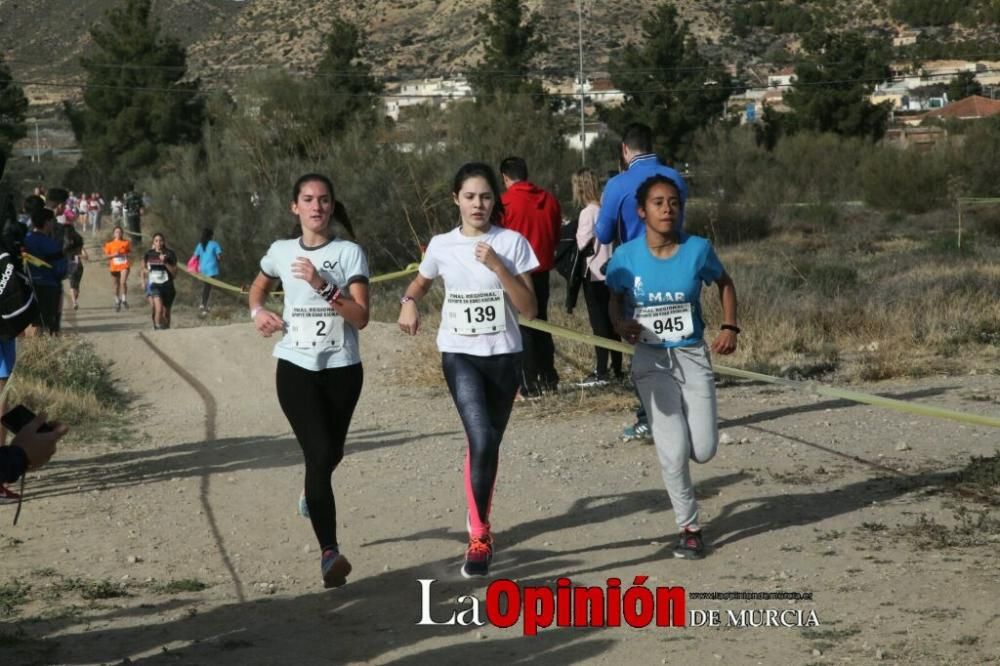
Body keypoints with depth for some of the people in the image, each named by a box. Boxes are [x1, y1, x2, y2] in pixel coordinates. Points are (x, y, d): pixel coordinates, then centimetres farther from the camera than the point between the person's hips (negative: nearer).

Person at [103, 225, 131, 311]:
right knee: (116, 286, 9)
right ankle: (117, 302, 29)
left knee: (123, 282, -23)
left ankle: (124, 299, -6)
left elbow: (130, 252, 12)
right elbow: (106, 255, 4)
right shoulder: (109, 244, 4)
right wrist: (113, 255, -13)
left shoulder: (126, 242, 4)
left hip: (124, 266, -1)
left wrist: (125, 254, -9)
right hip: (114, 267, 1)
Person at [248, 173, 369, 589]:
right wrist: (257, 311, 1)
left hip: (342, 369, 1)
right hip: (296, 367, -1)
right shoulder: (281, 252, 2)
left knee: (331, 453, 17)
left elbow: (361, 317, -13)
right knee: (320, 454, -17)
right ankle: (329, 553, -19)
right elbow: (259, 288, 23)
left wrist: (323, 285, -24)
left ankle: (312, 491, 55)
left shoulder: (350, 253, -6)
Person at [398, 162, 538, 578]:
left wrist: (498, 266, -20)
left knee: (488, 445, 13)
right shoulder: (442, 246, 0)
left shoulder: (512, 243, -5)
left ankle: (478, 522, 34)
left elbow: (529, 309, -9)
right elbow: (420, 283, 20)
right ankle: (480, 535, -14)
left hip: (503, 356, 1)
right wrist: (408, 303, -2)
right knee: (482, 441, -21)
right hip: (460, 355, -1)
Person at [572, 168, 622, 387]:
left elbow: (584, 244, -14)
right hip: (608, 271, 7)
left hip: (594, 274, -7)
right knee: (610, 322, 13)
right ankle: (616, 368, 18)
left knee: (599, 323, -6)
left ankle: (601, 373, -7)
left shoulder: (588, 212, -14)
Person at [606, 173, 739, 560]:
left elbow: (724, 283, 10)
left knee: (704, 450, -1)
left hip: (692, 356, 1)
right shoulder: (626, 256, -9)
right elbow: (616, 300, 7)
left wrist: (729, 327, -2)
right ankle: (689, 528, 12)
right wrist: (622, 325, -14)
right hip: (651, 360, -1)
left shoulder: (697, 250, -8)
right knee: (674, 450, -7)